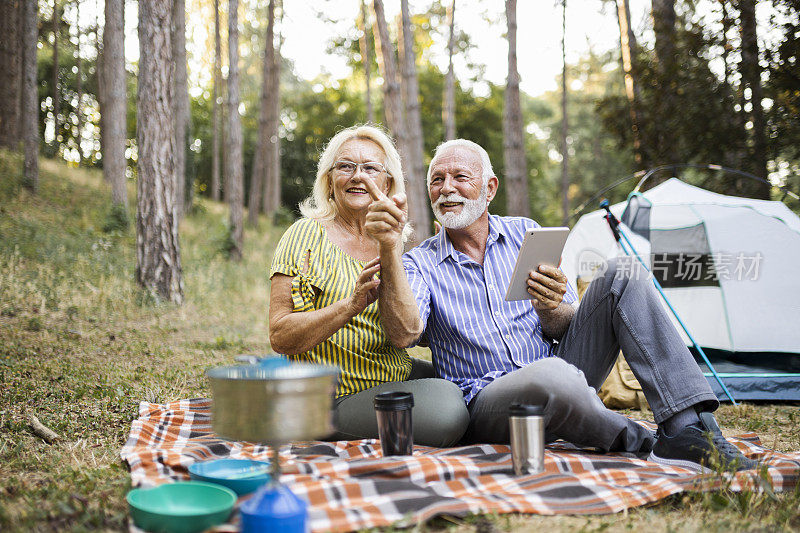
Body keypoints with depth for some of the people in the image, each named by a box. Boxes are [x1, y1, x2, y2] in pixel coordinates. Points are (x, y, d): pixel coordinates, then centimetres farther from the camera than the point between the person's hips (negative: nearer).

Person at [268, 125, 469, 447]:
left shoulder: (394, 243, 7)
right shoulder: (307, 234, -5)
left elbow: (403, 335, -12)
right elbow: (279, 337, -13)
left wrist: (389, 248, -24)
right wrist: (352, 304, -27)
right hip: (340, 396, -6)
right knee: (445, 409, -25)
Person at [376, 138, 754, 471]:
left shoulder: (526, 234, 9)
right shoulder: (421, 264, 1)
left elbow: (567, 329, 6)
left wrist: (550, 310, -18)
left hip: (558, 380, 4)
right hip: (486, 402, -4)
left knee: (623, 276, -12)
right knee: (553, 376, -40)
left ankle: (692, 426, -19)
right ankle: (647, 444, -11)